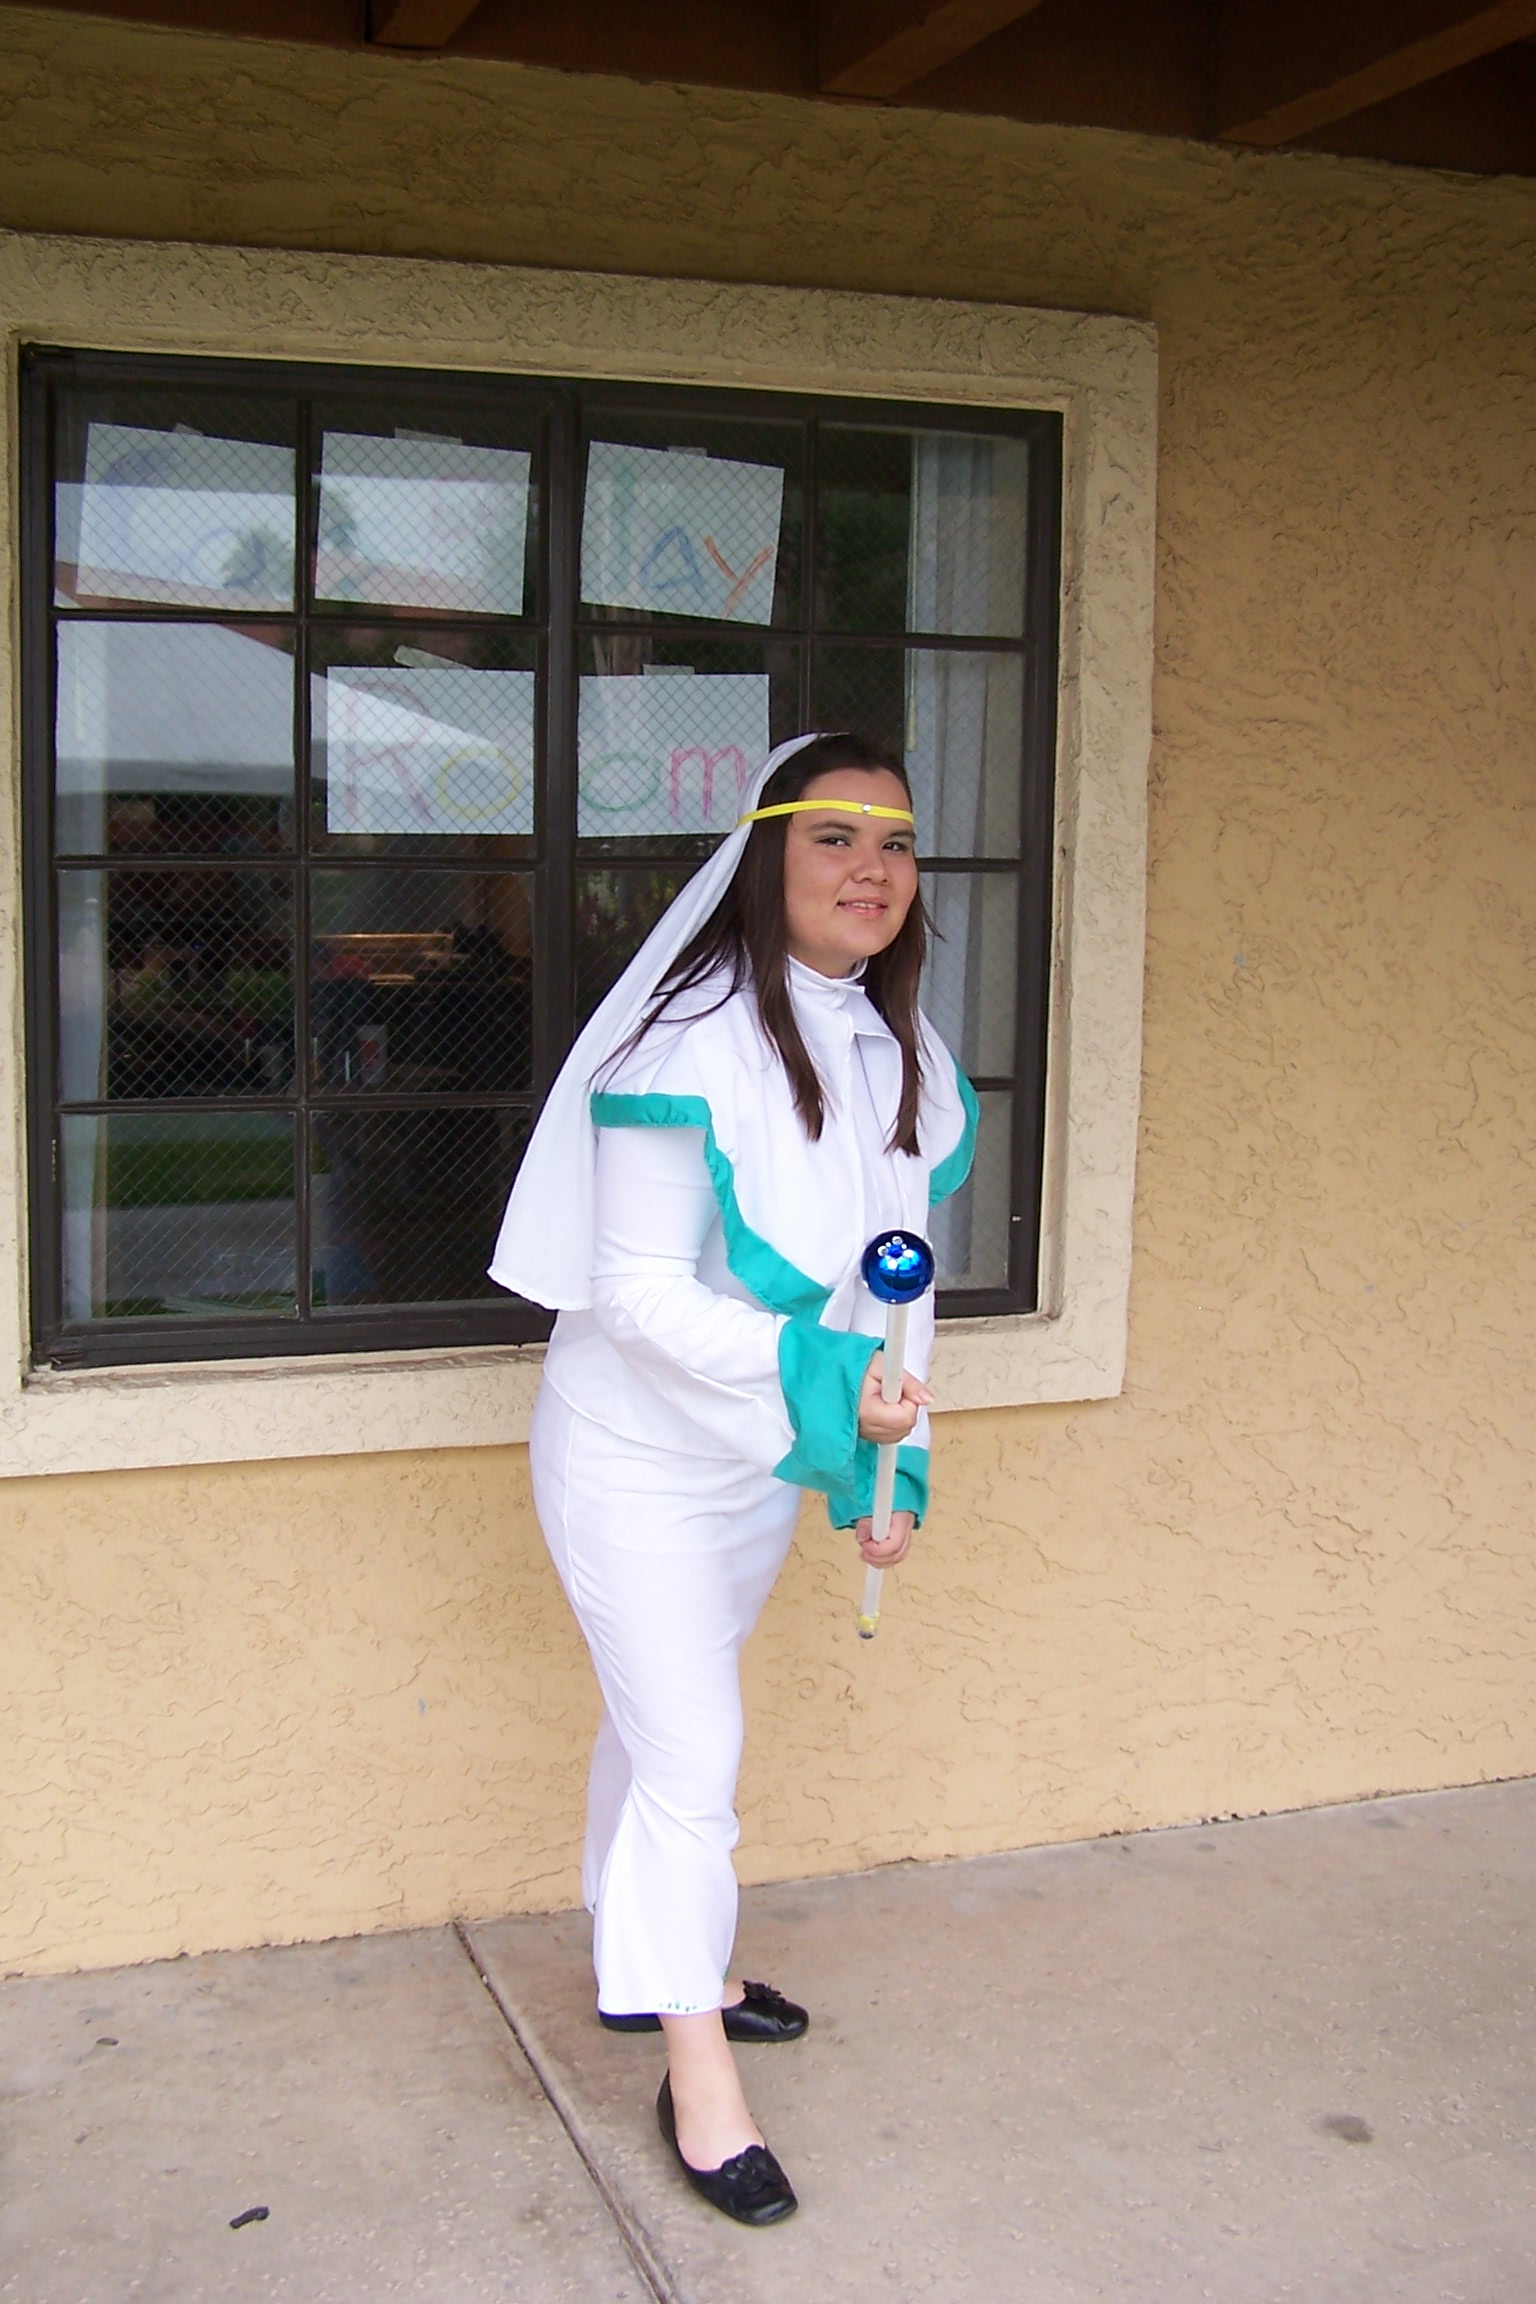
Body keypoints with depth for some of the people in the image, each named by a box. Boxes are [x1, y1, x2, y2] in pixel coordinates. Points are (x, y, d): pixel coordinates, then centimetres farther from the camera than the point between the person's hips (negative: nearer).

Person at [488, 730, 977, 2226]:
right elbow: (638, 1290, -26)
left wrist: (893, 1457, 3)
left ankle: (641, 1957, 42)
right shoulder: (691, 1046, -25)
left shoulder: (903, 1059, -1)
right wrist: (814, 1369, -33)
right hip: (638, 1455, -7)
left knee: (660, 1717, 22)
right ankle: (697, 2069, 14)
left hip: (766, 1455, 7)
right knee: (690, 1752, -2)